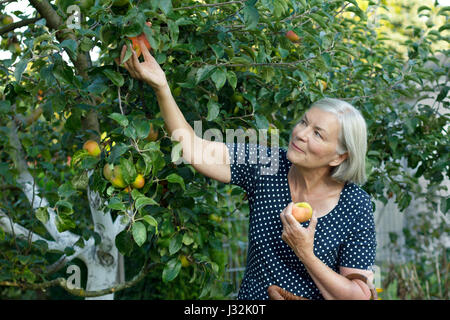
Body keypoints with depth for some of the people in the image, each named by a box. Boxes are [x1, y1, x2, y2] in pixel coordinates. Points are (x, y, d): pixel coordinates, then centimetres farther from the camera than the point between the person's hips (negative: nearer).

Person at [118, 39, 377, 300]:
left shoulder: (356, 207, -10)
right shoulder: (265, 164, -4)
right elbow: (194, 148, -7)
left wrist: (305, 253, -20)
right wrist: (160, 85, -14)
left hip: (309, 297, -3)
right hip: (251, 295, 3)